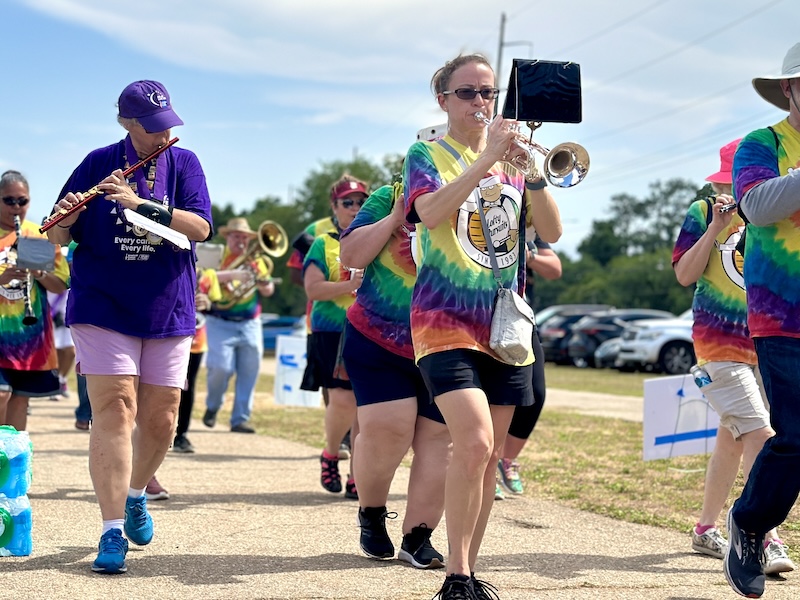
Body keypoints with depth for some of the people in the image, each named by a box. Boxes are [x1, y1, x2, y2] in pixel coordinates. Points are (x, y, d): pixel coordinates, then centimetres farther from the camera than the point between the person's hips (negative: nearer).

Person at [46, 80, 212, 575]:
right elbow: (58, 237, 1)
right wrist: (66, 218, -23)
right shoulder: (99, 164, 0)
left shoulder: (184, 163, 2)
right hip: (103, 308, -2)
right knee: (115, 409, -13)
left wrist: (139, 203, -25)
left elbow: (200, 227, -13)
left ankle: (137, 495, 35)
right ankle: (112, 531, -11)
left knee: (161, 418, 6)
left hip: (168, 312, 2)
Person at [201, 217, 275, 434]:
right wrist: (235, 274, -27)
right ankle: (212, 407, 14)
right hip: (220, 324, -3)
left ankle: (240, 419, 6)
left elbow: (269, 291, 12)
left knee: (249, 372, -2)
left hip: (250, 324, 3)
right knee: (221, 367, -14)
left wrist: (260, 279, -10)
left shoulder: (255, 260, 13)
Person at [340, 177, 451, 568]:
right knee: (386, 427, -13)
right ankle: (371, 514, 13)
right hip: (378, 341, -2)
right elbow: (351, 255, -4)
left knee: (437, 437, -2)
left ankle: (417, 538, 7)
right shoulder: (391, 197, 2)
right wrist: (395, 217, -14)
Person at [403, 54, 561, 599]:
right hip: (446, 322, -5)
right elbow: (429, 213, -20)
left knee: (490, 455, 6)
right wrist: (487, 158, -26)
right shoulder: (427, 154, 2)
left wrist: (532, 173, -15)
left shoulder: (512, 158, 14)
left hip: (505, 324, 5)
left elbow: (551, 232, 2)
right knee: (474, 443, -20)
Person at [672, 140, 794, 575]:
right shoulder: (703, 212, 0)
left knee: (732, 438, 11)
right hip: (719, 341, -5)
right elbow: (684, 275, -6)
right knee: (760, 436, -18)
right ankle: (767, 542, -20)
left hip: (767, 341, 5)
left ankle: (706, 530, 24)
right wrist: (715, 227, -14)